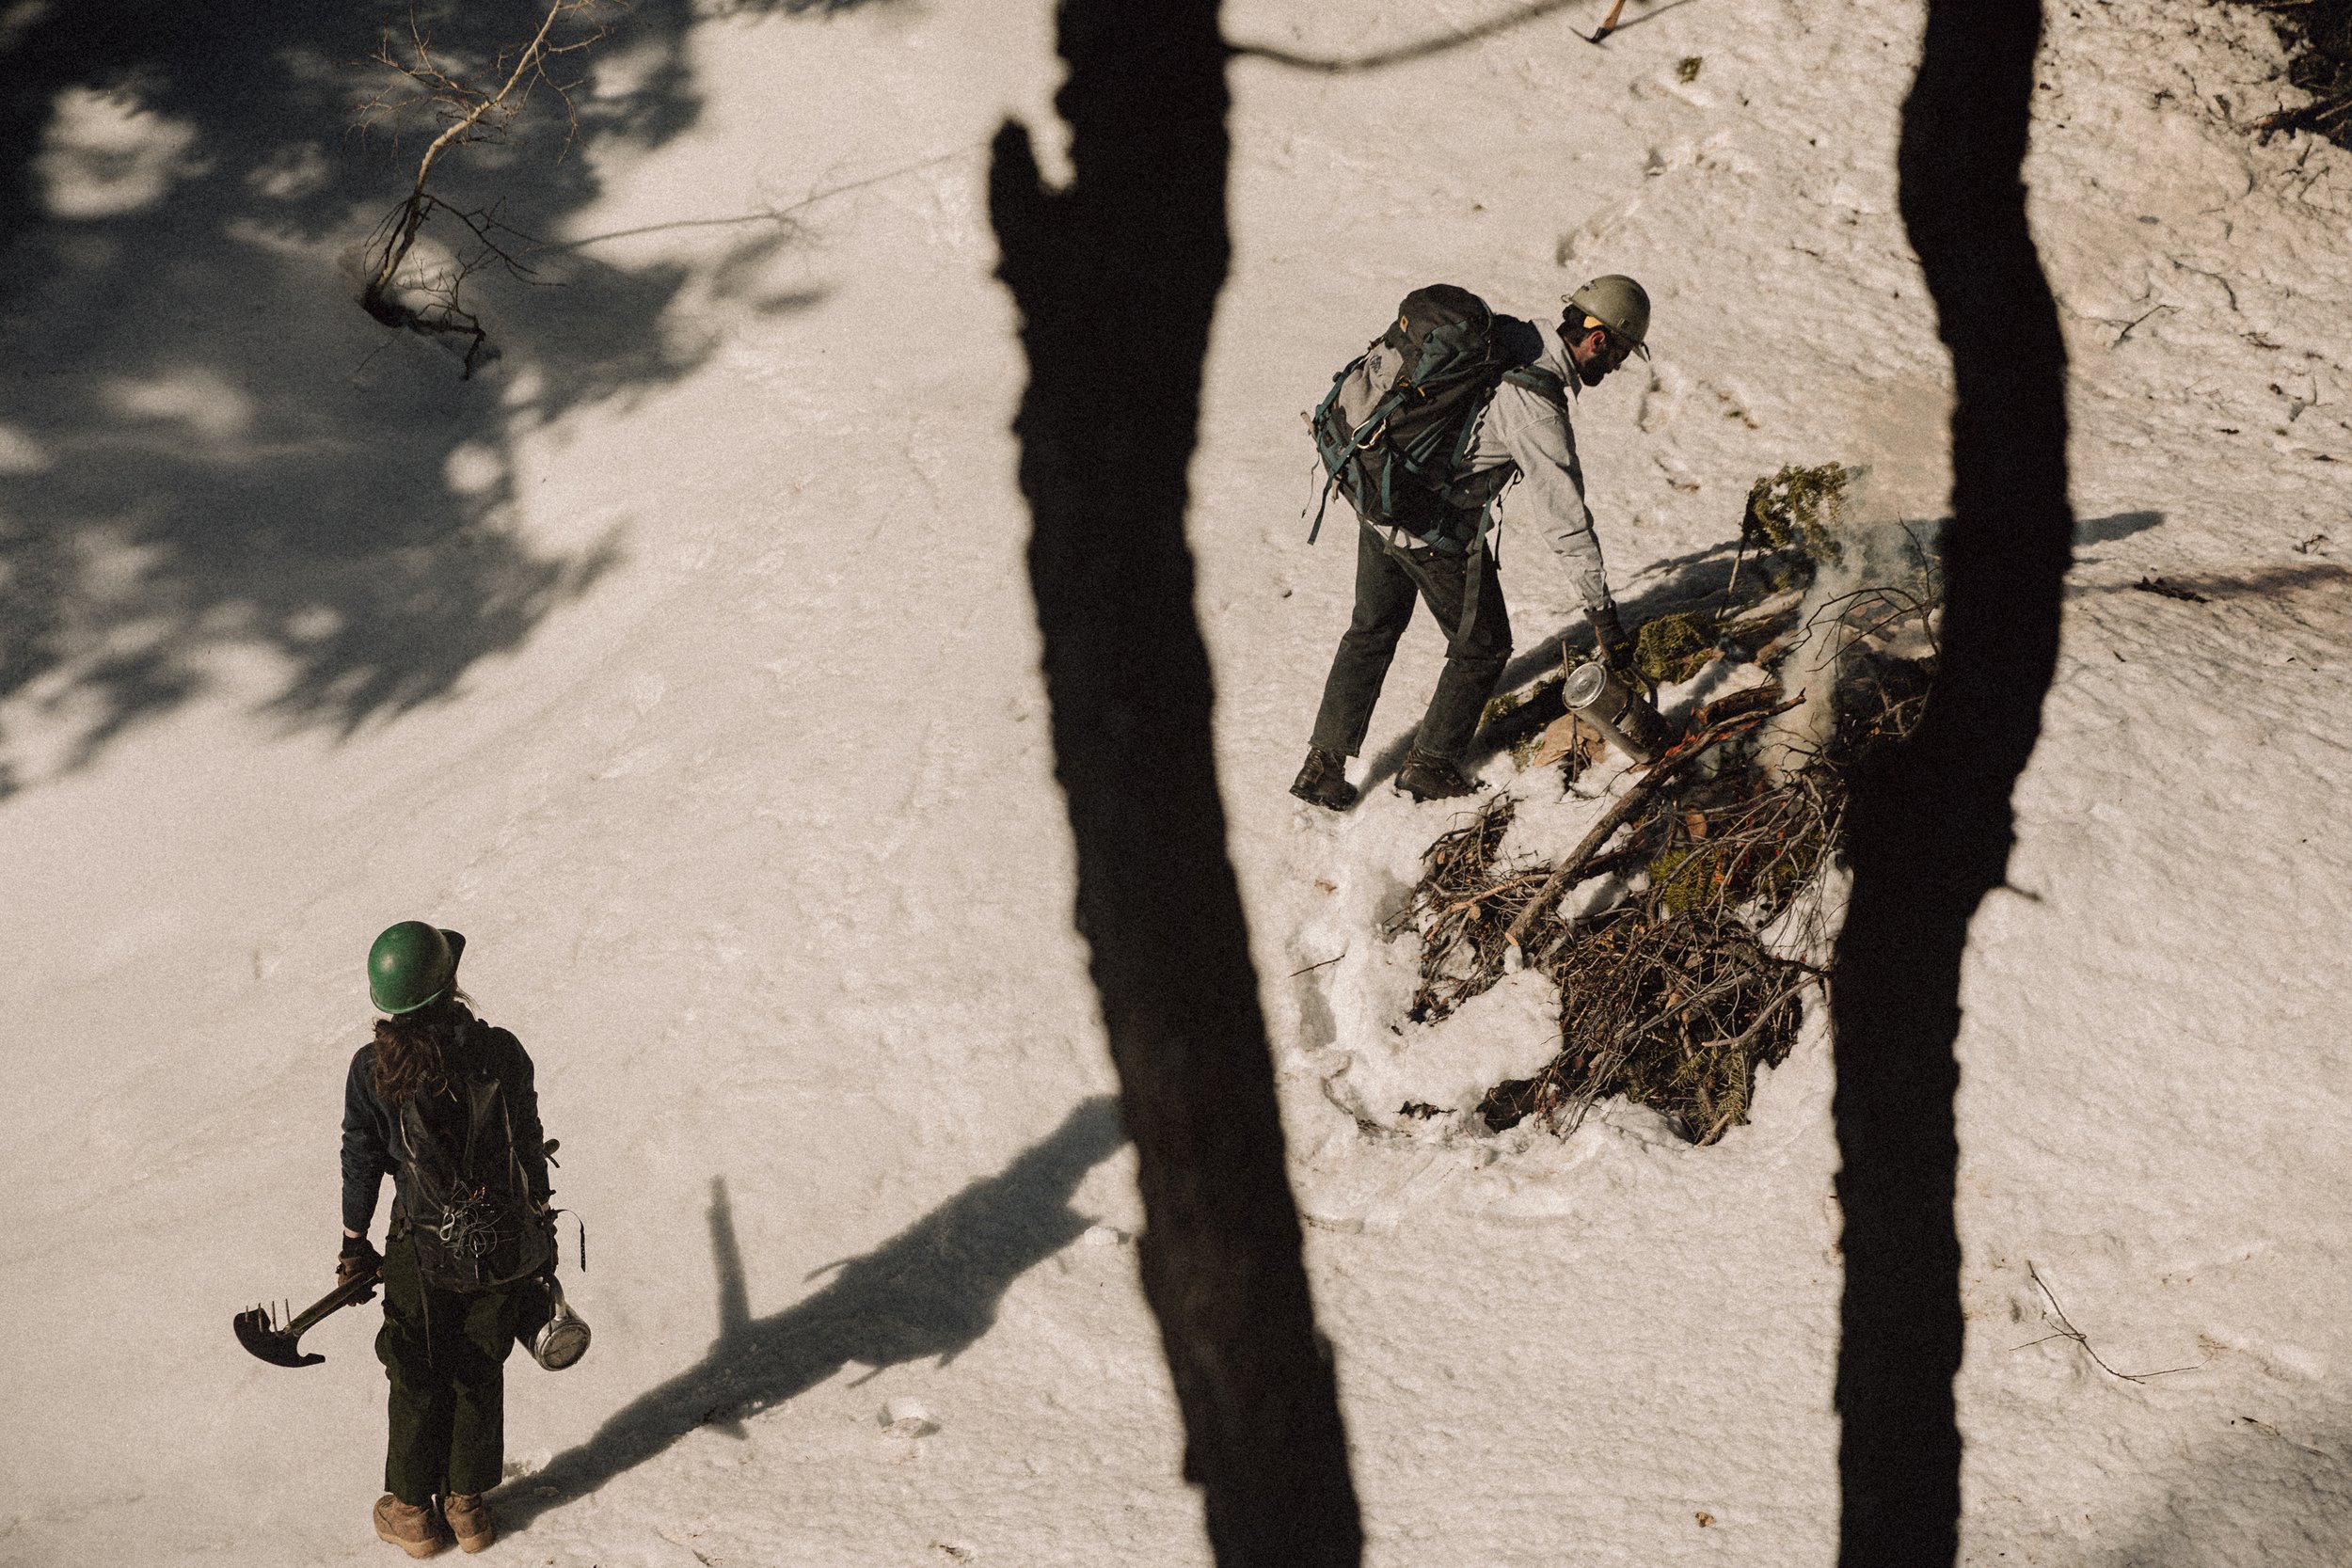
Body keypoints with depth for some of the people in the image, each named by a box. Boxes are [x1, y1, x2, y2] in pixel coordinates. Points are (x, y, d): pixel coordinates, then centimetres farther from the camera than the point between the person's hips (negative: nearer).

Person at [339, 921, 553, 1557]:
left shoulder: (372, 1070, -18)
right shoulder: (502, 1053, -16)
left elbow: (361, 1162, -6)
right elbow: (527, 1145, -4)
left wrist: (354, 1245, 8)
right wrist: (539, 1218, 13)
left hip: (423, 1246, -1)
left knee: (418, 1378, 18)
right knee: (480, 1371, 19)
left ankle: (413, 1510, 32)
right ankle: (467, 1504, 32)